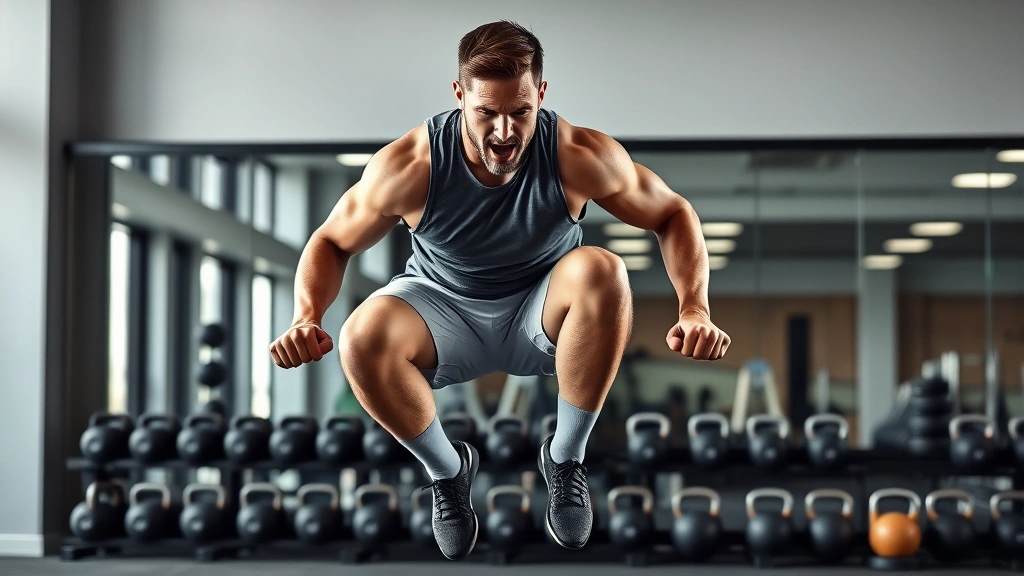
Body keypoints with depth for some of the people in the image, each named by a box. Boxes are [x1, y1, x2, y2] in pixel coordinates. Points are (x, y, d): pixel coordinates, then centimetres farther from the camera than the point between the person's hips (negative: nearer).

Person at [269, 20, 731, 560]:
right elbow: (332, 242, -8)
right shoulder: (407, 166, -23)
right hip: (443, 310, 0)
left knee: (603, 271, -33)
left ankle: (565, 458, -12)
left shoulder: (581, 156, -23)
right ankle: (447, 469, 0)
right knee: (362, 340, -32)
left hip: (542, 313, 0)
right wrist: (307, 318, -28)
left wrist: (694, 310, -26)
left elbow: (673, 213, -9)